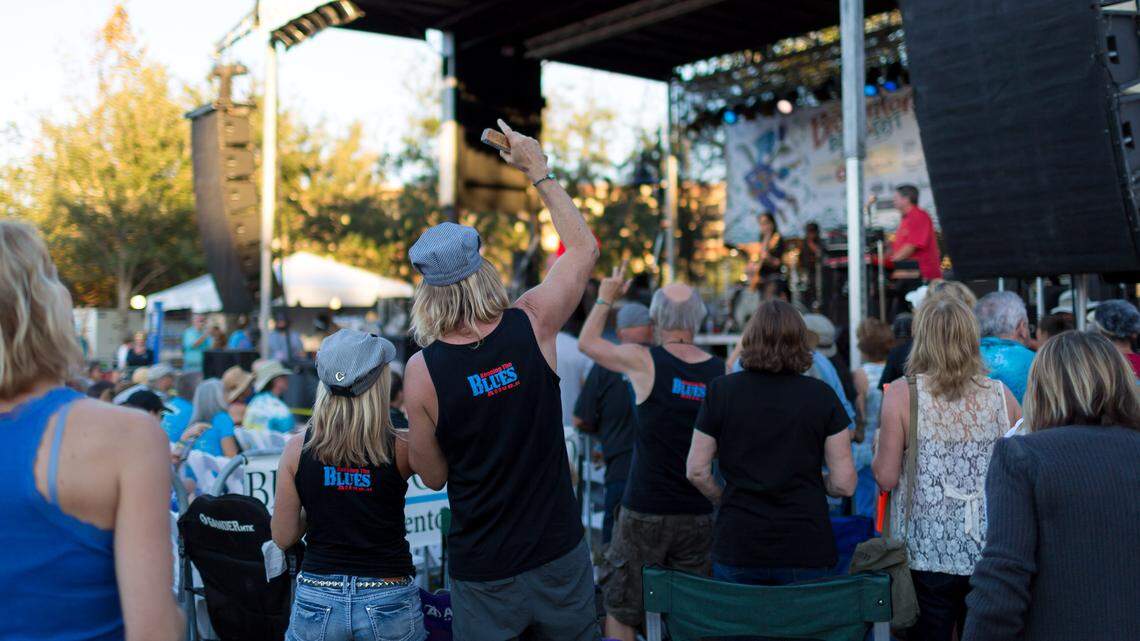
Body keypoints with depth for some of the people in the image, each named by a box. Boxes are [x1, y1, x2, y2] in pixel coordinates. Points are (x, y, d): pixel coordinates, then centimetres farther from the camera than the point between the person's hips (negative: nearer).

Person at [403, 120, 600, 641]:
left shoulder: (422, 371, -15)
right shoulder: (532, 325, -12)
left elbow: (433, 476, -2)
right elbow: (584, 247, 6)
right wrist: (539, 172, 13)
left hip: (483, 574, -2)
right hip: (559, 555, 2)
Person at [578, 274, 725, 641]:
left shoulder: (643, 361, -9)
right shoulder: (720, 371, 0)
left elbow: (587, 342, 9)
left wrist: (605, 298, 22)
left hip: (645, 512, -3)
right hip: (698, 514, 4)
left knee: (620, 612, 8)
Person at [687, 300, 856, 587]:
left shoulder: (720, 391, -3)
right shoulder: (822, 396, -4)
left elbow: (697, 471, 0)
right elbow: (844, 484, -4)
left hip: (736, 548, 1)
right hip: (805, 551, 0)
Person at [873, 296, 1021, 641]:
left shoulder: (902, 393, -8)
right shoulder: (1000, 394, 1)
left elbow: (886, 477, -9)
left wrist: (879, 453, 11)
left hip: (928, 553, -2)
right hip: (990, 556, 3)